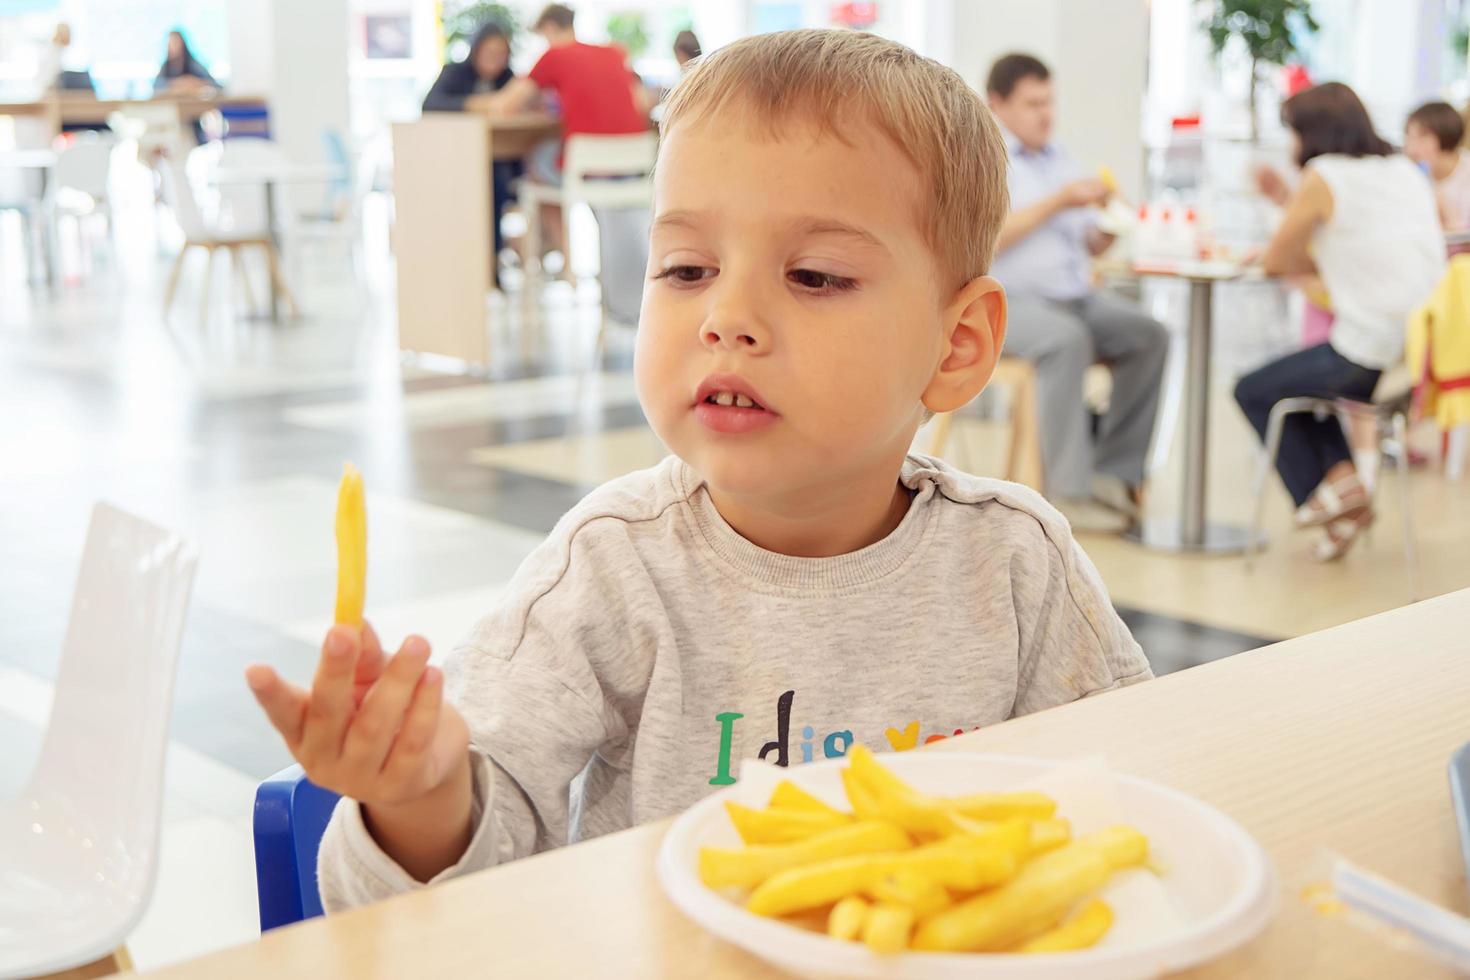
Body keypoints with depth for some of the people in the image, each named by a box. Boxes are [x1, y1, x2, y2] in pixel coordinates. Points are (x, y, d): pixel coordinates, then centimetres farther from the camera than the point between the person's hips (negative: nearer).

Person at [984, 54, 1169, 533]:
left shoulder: (1058, 159, 19)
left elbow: (1090, 245, 16)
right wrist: (1057, 203, -15)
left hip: (1074, 295, 7)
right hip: (1007, 300, -7)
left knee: (1149, 336, -16)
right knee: (1067, 339, -35)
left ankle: (1113, 473, -12)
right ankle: (1068, 492, -31)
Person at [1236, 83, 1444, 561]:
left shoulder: (1324, 176, -8)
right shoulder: (1405, 170, 13)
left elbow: (1275, 260, -1)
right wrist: (1287, 198, 24)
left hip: (1371, 356, -8)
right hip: (1425, 351, 8)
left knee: (1253, 391, 16)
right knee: (1300, 376, 32)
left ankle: (1327, 487, 12)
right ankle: (1339, 474, 18)